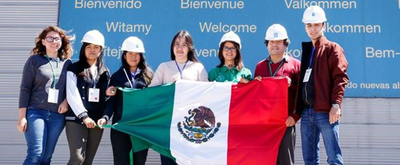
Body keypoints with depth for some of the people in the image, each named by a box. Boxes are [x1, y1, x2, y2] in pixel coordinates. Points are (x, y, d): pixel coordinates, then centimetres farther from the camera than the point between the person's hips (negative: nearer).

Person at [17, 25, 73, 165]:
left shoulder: (67, 63, 12)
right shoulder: (34, 60, 2)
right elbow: (25, 89, -2)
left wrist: (66, 101, -6)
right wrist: (22, 116, -9)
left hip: (57, 116, 4)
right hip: (36, 112, -3)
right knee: (36, 153, -14)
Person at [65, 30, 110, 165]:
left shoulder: (105, 72, 15)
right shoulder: (74, 69, 1)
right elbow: (72, 95, -8)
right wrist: (84, 116, -18)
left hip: (96, 121, 4)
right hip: (76, 119, -4)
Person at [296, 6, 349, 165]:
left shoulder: (333, 48, 0)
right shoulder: (306, 49, 20)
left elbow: (340, 78, -9)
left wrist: (336, 104, -19)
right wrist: (298, 107, 14)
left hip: (325, 111, -7)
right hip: (306, 111, 7)